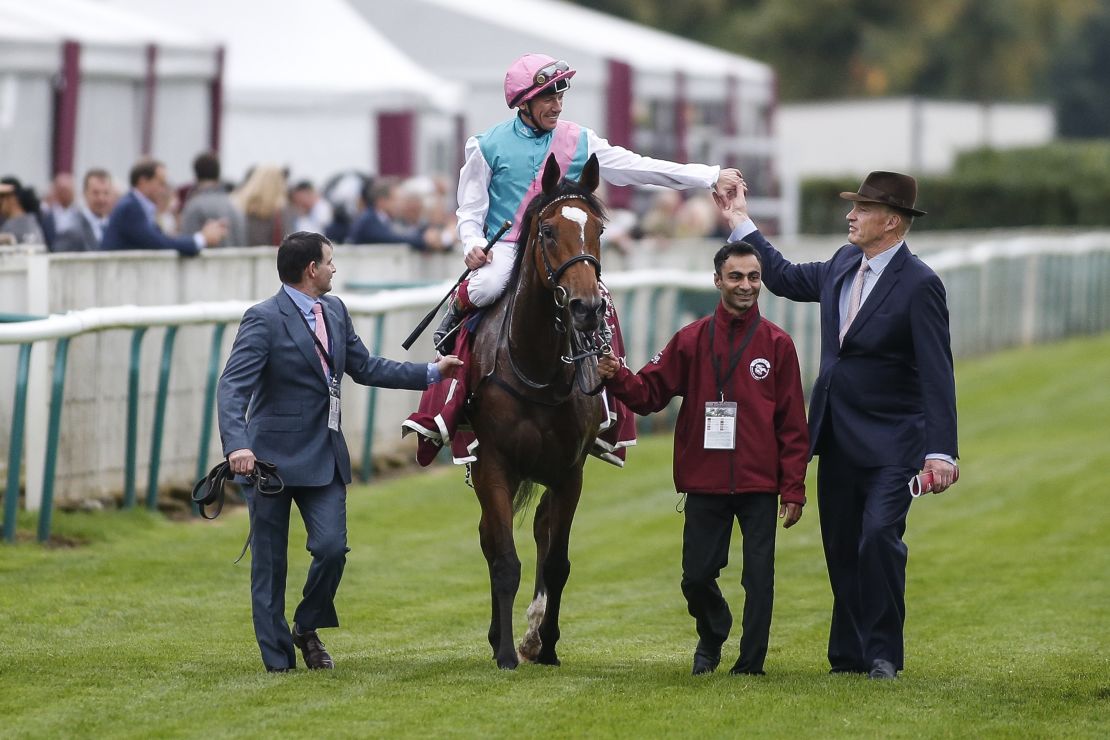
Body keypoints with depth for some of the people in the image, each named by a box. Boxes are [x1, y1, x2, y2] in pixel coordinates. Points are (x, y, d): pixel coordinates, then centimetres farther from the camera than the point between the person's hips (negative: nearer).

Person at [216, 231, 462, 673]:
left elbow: (365, 368, 20)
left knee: (332, 547, -8)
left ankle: (308, 628, 17)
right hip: (272, 456, -6)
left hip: (325, 454, 6)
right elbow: (233, 387, -22)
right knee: (270, 561, 2)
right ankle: (278, 659, 11)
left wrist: (431, 373, 16)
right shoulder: (264, 320, -14)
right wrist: (237, 445, -37)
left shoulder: (335, 311, 10)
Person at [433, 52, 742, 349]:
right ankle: (459, 305, 4)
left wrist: (713, 177, -1)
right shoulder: (488, 146, 0)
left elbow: (636, 167, 4)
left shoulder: (579, 142, 5)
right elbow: (471, 208, 6)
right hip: (503, 248, -2)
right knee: (487, 287, -32)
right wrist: (473, 244, -16)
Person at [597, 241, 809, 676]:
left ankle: (751, 663, 10)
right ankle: (712, 634, 34)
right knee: (696, 576, 6)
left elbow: (793, 425, 0)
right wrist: (617, 378, -18)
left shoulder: (777, 345, 1)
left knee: (758, 577, 0)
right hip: (704, 482, 1)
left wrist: (793, 489, -4)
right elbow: (650, 393, 3)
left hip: (759, 485, -1)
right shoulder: (691, 340, 4)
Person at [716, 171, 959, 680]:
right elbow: (786, 279, 27)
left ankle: (883, 653, -8)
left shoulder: (918, 284, -15)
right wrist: (741, 223, 26)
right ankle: (849, 654, 18)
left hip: (889, 443, -7)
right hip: (837, 439, 7)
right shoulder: (845, 265, 7)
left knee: (879, 537, -19)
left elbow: (937, 374, -18)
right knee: (841, 548, 10)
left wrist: (941, 452, -24)